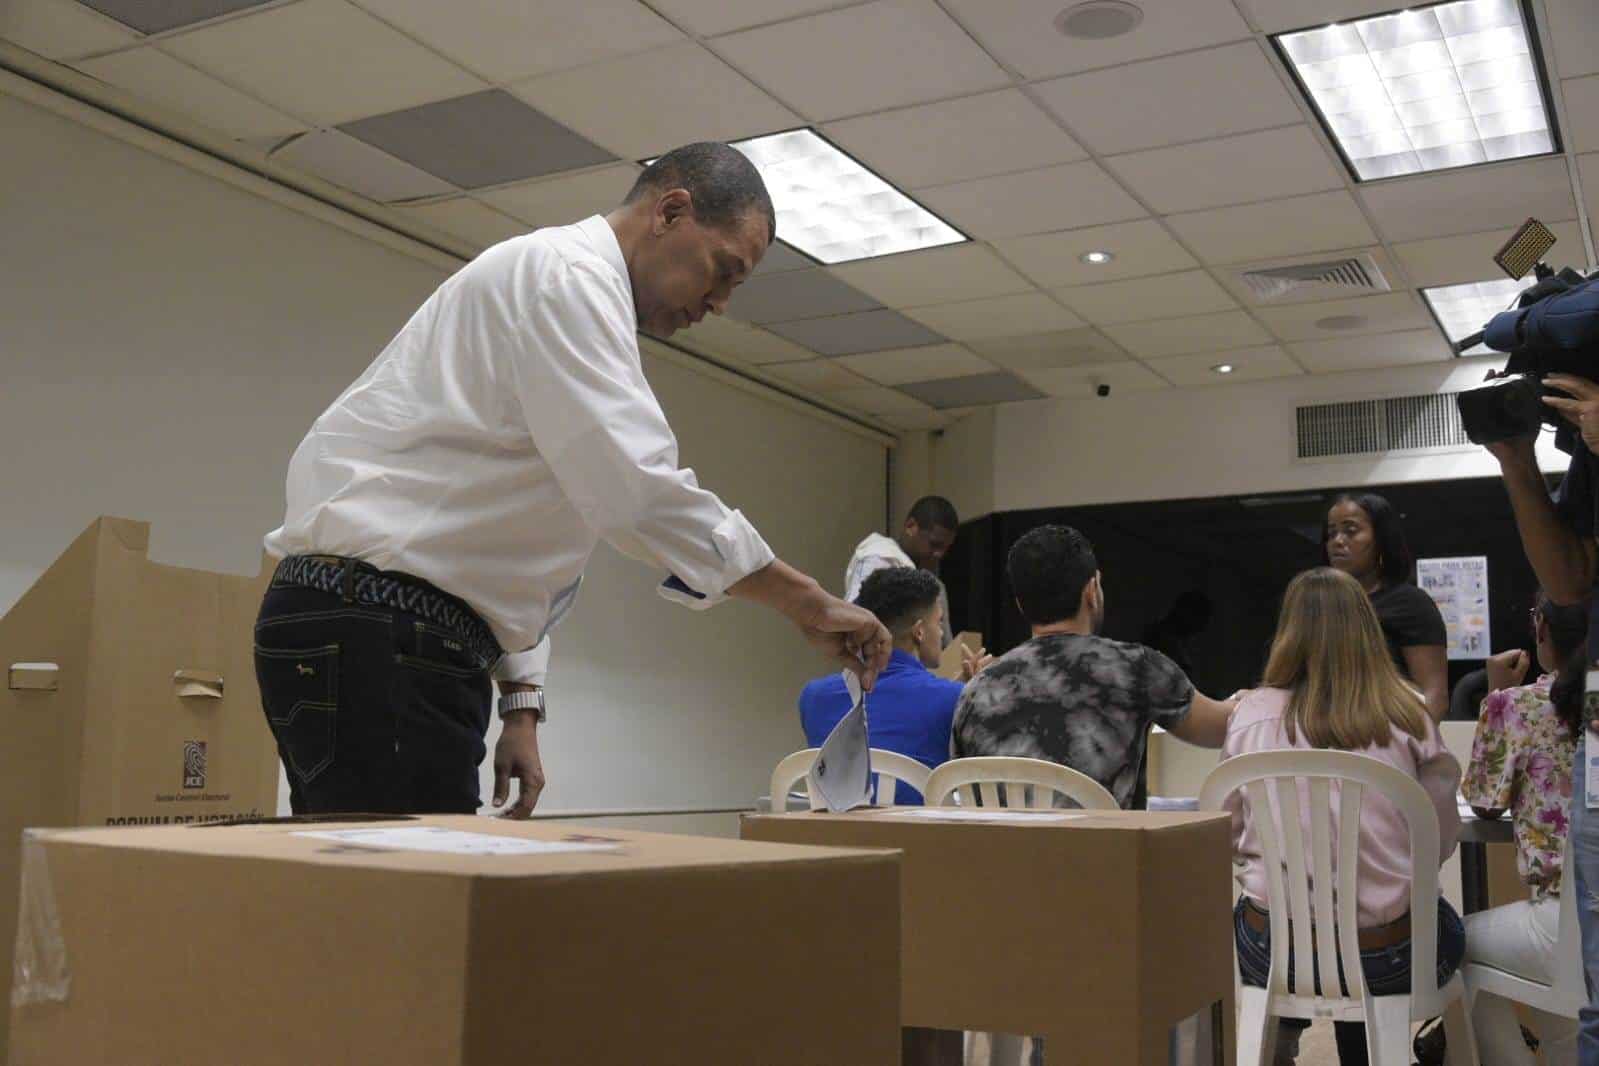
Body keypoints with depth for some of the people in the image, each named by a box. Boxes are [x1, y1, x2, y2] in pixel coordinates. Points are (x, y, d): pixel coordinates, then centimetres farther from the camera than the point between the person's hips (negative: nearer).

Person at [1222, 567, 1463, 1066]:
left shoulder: (1251, 715, -5)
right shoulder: (1409, 718, -8)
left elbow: (1228, 838, 5)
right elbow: (1442, 841, 2)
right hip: (1384, 958, -1)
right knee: (1448, 926, 33)